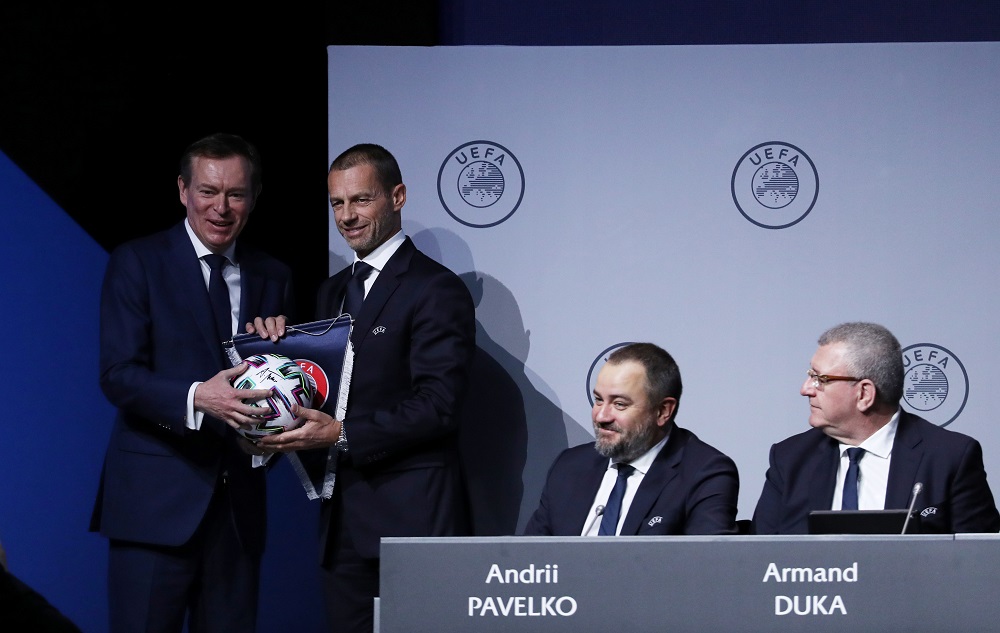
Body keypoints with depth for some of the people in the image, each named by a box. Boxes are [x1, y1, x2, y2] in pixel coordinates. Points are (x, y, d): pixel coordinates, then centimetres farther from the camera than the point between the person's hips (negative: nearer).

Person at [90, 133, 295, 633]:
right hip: (157, 497, -4)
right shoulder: (137, 262, 0)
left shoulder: (272, 277, 14)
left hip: (237, 498, 4)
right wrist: (197, 398, -26)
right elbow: (118, 375, -9)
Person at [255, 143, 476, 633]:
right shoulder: (332, 291, 20)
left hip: (410, 517, -8)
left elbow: (437, 404, -15)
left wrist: (343, 436, -21)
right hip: (344, 517, 8)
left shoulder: (435, 289, -7)